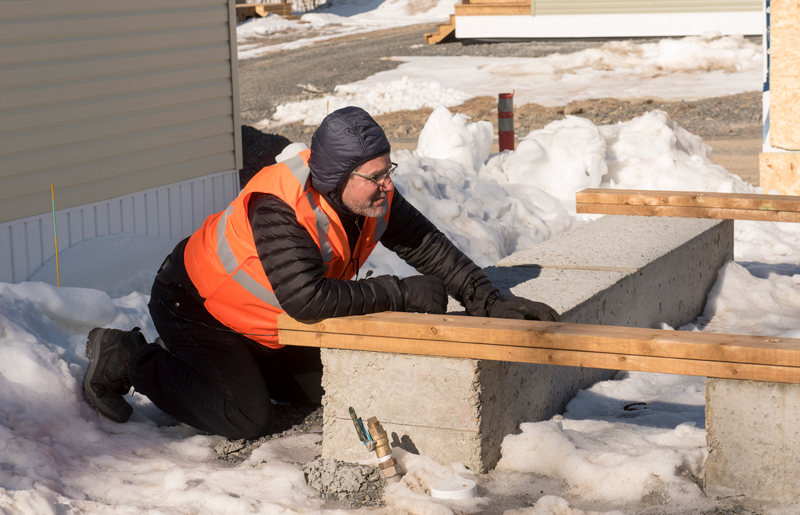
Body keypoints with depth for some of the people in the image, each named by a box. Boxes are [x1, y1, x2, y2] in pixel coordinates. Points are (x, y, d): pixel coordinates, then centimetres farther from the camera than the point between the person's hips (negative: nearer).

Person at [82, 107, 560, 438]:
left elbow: (429, 246, -9)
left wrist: (487, 299, -22)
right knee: (250, 422, -13)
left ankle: (221, 361, 24)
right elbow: (308, 299, -46)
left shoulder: (372, 195, -16)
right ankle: (131, 359, 2)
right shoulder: (279, 207, -39)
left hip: (264, 324, 8)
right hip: (195, 306, -8)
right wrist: (402, 294, -40)